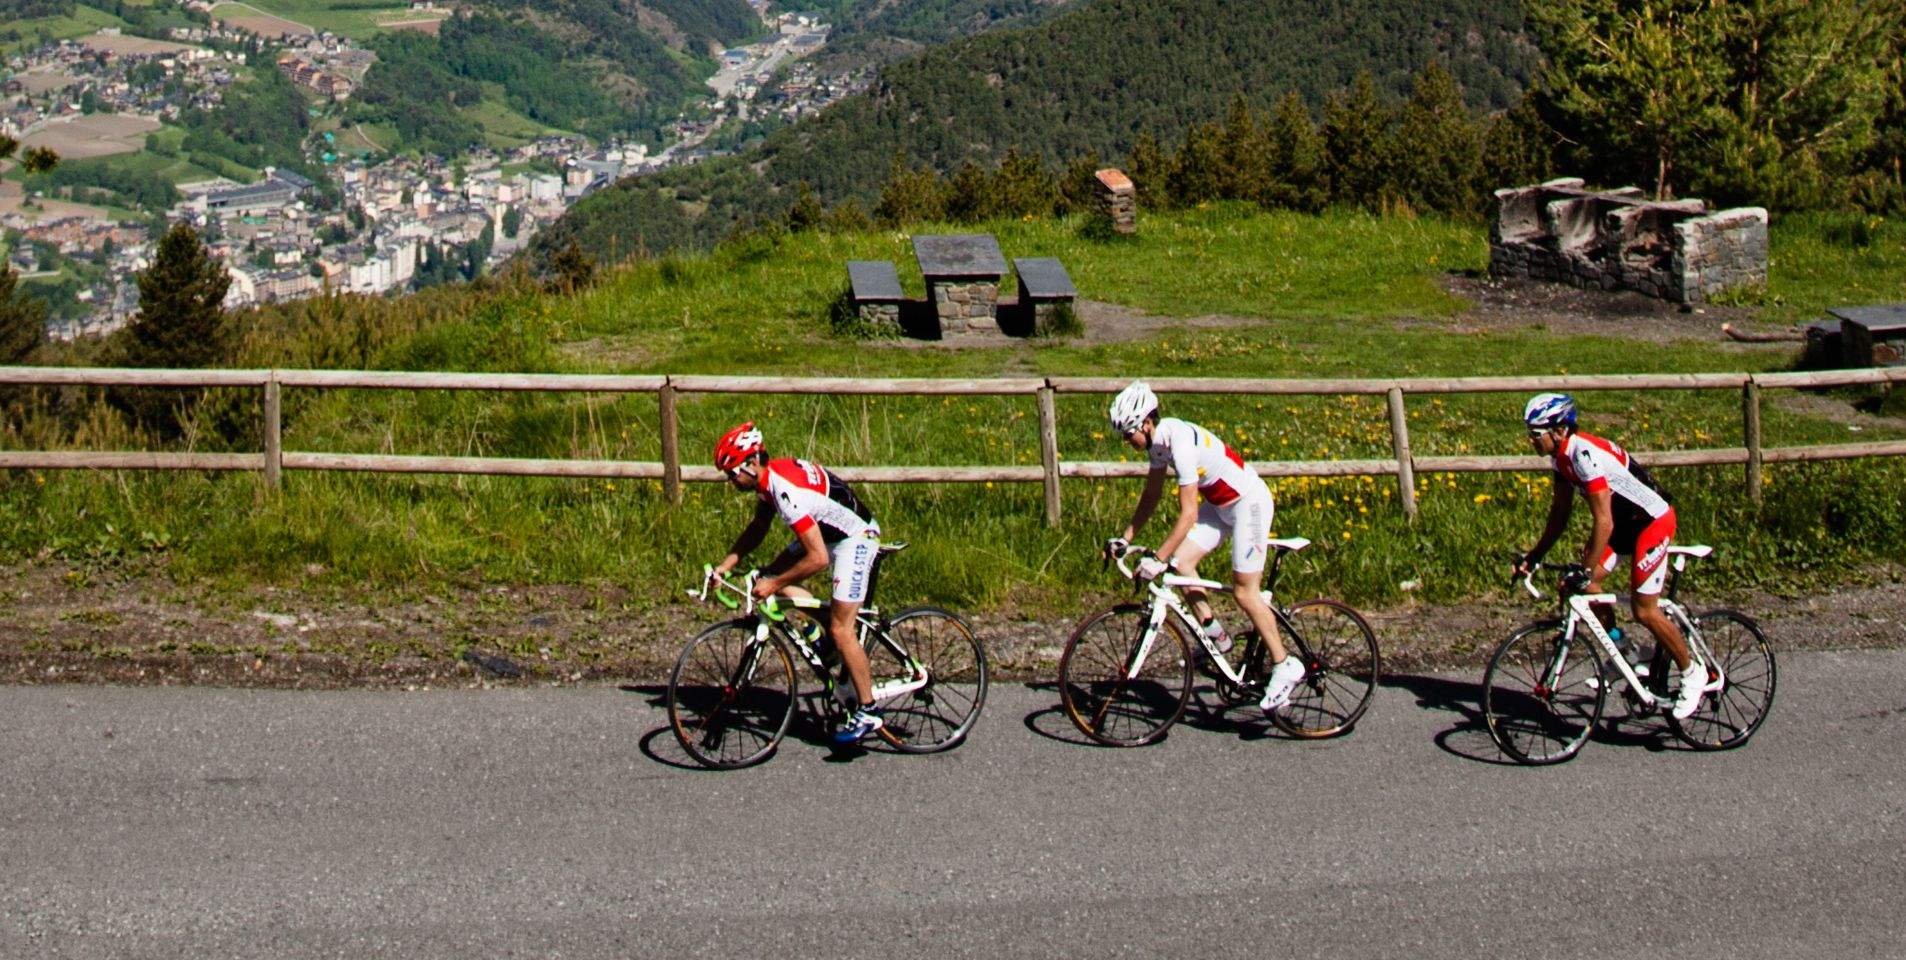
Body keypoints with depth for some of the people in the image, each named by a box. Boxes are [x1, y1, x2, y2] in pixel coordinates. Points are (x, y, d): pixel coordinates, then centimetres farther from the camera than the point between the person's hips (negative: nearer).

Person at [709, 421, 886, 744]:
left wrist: (774, 585, -25)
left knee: (840, 629, -11)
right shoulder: (769, 476, -4)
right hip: (827, 532, 10)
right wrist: (726, 565, 3)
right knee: (769, 575, 1)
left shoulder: (787, 491, -32)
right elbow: (757, 529, 13)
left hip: (855, 538, -10)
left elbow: (818, 559, -33)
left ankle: (868, 712, -2)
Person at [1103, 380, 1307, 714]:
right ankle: (1217, 639, 9)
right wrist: (1125, 538, 5)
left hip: (1249, 502, -9)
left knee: (1244, 592, -8)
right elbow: (1151, 495, 8)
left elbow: (1188, 514, -33)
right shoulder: (1157, 440, -4)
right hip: (1219, 503, 9)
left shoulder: (1181, 443, -32)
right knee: (1182, 562, -4)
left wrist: (1157, 559, -34)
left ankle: (1285, 667, 3)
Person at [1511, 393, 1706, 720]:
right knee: (1587, 585, -2)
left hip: (1652, 520, -9)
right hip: (1623, 519, 9)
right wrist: (1534, 555, 3)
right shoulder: (1562, 455, -3)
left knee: (1644, 610, -8)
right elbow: (1560, 512, 6)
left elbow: (1604, 522, -33)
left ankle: (1692, 673, 11)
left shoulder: (1585, 455, -31)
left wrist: (1586, 569, -33)